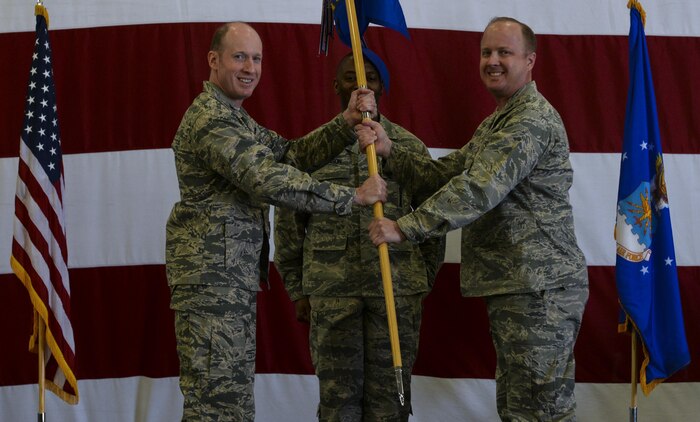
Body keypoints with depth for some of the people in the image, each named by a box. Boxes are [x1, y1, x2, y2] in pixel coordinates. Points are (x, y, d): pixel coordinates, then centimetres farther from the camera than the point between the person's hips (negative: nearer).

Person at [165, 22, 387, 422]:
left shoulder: (235, 119, 22)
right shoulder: (211, 118, -14)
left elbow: (292, 154, 13)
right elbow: (271, 180, -22)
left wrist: (346, 124, -2)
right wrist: (353, 196, -17)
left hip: (233, 279, 11)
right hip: (212, 279, -11)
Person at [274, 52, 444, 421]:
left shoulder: (410, 147, 6)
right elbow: (288, 223, 8)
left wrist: (424, 282, 4)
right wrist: (296, 290, 5)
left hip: (398, 292, 0)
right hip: (330, 293, 0)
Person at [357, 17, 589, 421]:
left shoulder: (534, 118, -13)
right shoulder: (497, 123, 23)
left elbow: (480, 188, -23)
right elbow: (445, 173, 15)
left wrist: (405, 227, -24)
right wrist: (389, 149, 0)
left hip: (540, 289, -11)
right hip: (512, 286, 11)